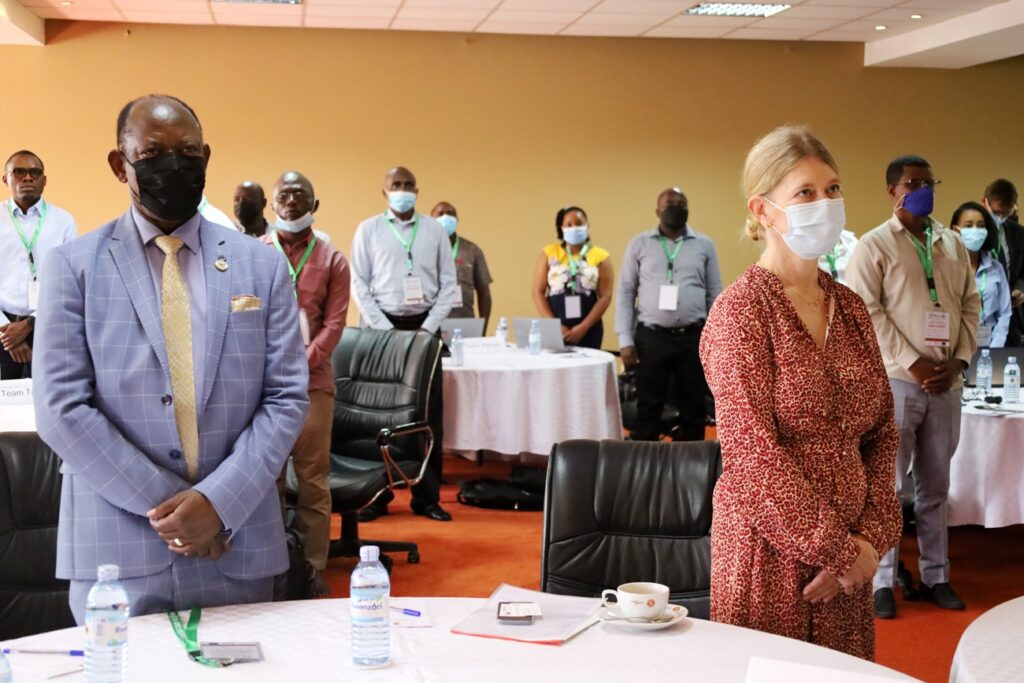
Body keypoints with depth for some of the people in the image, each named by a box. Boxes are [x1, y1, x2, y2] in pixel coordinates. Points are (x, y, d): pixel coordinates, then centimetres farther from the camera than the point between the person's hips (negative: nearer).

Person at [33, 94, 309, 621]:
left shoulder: (261, 266, 5)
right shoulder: (73, 266, 0)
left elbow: (287, 398, 1)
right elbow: (61, 409, -6)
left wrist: (218, 501, -12)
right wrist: (166, 505, -11)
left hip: (238, 546, 2)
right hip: (118, 548, -1)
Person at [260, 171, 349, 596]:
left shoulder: (331, 261, 8)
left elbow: (334, 324, 1)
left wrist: (302, 364, -11)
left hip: (312, 381, -1)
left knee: (313, 478, 0)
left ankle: (313, 568, 6)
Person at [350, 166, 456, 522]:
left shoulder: (435, 230, 7)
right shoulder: (368, 229, 4)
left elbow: (448, 283, 6)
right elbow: (359, 283, 0)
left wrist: (428, 328, -5)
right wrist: (384, 329, -9)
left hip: (425, 326, 1)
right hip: (382, 326, -1)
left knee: (429, 413, 1)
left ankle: (427, 496, 9)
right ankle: (377, 494, 9)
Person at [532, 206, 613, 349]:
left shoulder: (600, 256, 5)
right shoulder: (549, 254, 9)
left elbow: (605, 296, 0)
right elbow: (538, 292, 4)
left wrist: (584, 327, -10)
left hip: (588, 330, -1)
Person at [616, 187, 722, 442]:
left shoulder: (704, 245, 6)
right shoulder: (639, 244, 3)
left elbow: (715, 294, 8)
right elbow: (626, 292, 3)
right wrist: (625, 341, -3)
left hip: (693, 337, 1)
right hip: (651, 337, -1)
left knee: (693, 409, 8)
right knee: (648, 408, 5)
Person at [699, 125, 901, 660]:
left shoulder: (849, 307, 9)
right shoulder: (741, 310, -11)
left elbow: (881, 432, 11)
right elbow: (753, 454, -16)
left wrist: (871, 535, -2)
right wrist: (837, 549, -13)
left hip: (848, 552, 6)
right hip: (770, 554, -6)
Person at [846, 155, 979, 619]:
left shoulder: (953, 245, 13)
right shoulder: (873, 246, -3)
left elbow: (971, 305, 12)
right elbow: (867, 313, -11)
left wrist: (959, 360, -3)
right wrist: (914, 364, -15)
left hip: (946, 383, 5)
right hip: (895, 381, -5)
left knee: (935, 486, 12)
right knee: (888, 485, -1)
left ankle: (935, 576, 22)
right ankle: (883, 581, 7)